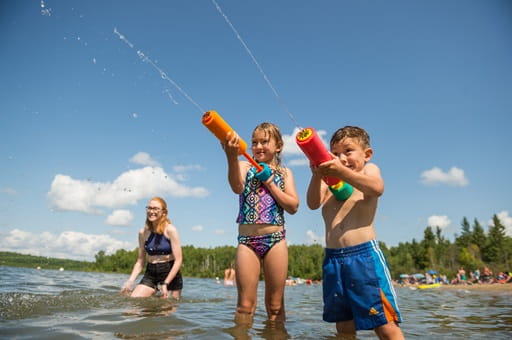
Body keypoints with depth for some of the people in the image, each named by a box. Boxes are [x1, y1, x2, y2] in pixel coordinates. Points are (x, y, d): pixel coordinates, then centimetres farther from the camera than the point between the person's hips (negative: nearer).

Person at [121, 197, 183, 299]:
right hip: (150, 274, 4)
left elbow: (178, 260, -13)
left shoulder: (170, 230, -10)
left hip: (170, 273, -4)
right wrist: (130, 281, -4)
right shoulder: (143, 232, 4)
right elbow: (140, 261, 10)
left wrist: (166, 284, -20)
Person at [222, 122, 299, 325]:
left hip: (276, 239, 1)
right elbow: (237, 187, -18)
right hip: (247, 240, -1)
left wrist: (269, 181, -6)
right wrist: (231, 157, -35)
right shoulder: (244, 166, 6)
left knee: (275, 305, 9)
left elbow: (293, 206, -1)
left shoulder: (284, 173, 11)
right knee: (245, 305, 2)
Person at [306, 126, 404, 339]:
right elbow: (313, 203, -3)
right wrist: (316, 175, -20)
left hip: (364, 254, -4)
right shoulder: (327, 180, 16)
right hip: (332, 259, 4)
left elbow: (377, 188, -16)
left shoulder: (369, 169, 8)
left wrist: (342, 172, -31)